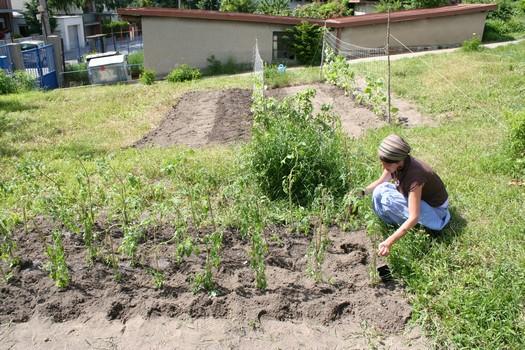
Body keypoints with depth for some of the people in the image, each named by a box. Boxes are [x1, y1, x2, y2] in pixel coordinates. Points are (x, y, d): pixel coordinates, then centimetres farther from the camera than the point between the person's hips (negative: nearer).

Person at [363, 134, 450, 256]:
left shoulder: (414, 175, -37)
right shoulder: (396, 163, -16)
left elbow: (414, 218, -39)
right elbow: (380, 182, 4)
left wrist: (389, 242, -46)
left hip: (434, 210, -7)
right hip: (418, 197, 7)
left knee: (388, 200, -27)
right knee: (380, 191, -12)